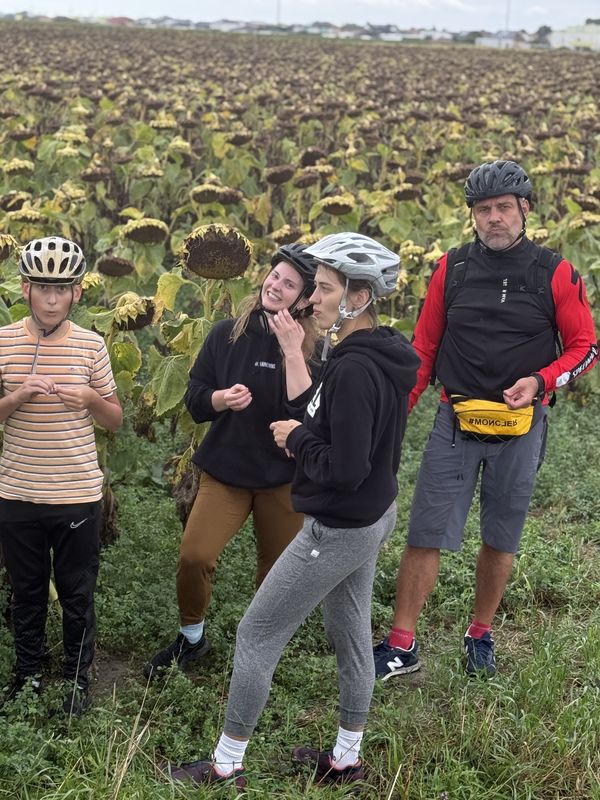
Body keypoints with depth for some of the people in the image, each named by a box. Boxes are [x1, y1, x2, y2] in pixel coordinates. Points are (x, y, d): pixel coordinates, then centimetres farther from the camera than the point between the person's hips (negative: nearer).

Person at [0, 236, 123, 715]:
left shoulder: (91, 345, -4)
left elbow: (115, 421, 3)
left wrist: (91, 398, -17)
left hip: (78, 495, 0)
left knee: (78, 594, 11)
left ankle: (78, 676, 29)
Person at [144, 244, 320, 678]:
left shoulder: (311, 349, -6)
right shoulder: (227, 334, 0)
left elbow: (306, 412, -19)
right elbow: (194, 401, 3)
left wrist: (292, 351, -22)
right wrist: (222, 398, -18)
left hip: (283, 478, -1)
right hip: (225, 470, 1)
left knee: (276, 575, 8)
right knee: (194, 556, -15)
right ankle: (191, 638, 12)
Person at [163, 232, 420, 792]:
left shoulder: (353, 371, -28)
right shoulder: (385, 356, 2)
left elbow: (343, 471, -29)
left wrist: (297, 438, -14)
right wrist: (306, 437, 1)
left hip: (339, 530, -10)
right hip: (374, 515, 10)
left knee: (256, 635, 3)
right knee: (351, 634, 19)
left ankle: (226, 767, 17)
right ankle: (345, 761, 34)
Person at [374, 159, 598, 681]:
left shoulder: (556, 275, -3)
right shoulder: (452, 269, 2)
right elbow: (424, 348, 7)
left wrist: (539, 382, -15)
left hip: (521, 428, 0)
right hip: (456, 422, 1)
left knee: (501, 541, 12)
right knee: (426, 535, -1)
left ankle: (480, 636, 30)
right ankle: (401, 647, 7)